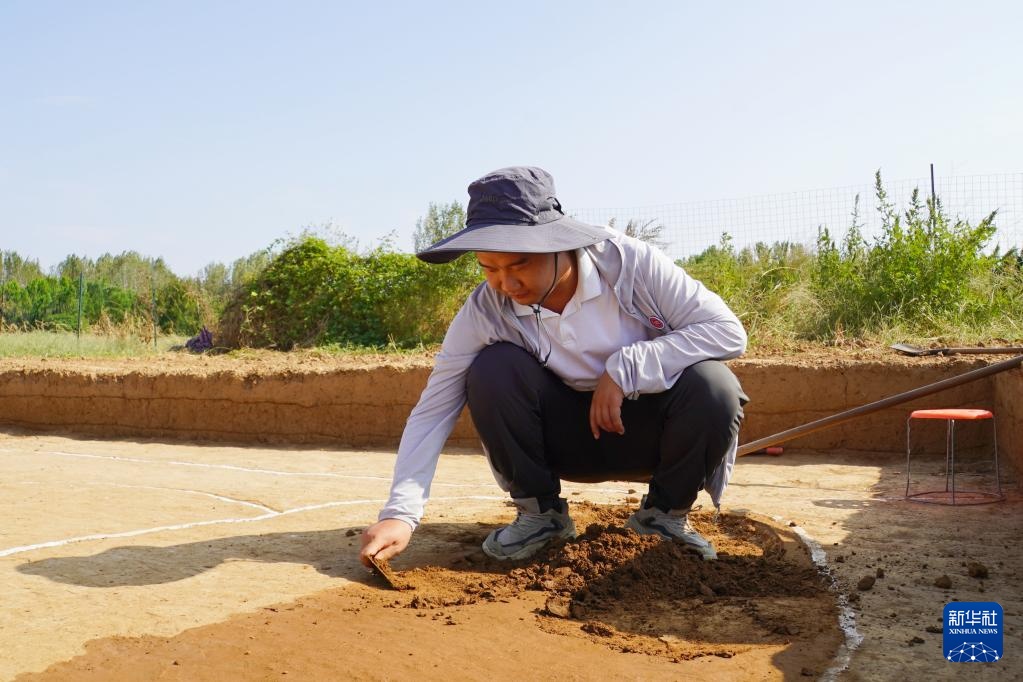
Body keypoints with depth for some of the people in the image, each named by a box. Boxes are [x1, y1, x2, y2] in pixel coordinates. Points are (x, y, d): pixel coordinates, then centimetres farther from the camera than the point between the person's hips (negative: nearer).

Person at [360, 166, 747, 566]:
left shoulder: (629, 262, -23)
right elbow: (433, 409, -18)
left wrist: (624, 369, -31)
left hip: (645, 427, 0)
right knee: (492, 370, -27)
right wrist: (401, 514, -29)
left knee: (712, 386, -31)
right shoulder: (485, 310, -19)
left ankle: (665, 514, -2)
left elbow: (729, 331, -23)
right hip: (566, 438, 0)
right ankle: (540, 513, -5)